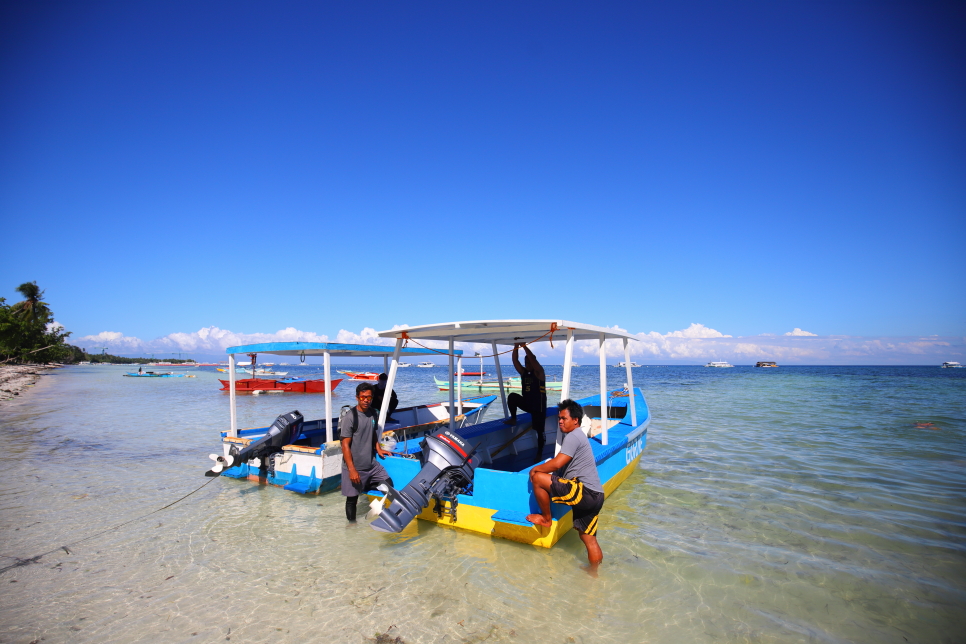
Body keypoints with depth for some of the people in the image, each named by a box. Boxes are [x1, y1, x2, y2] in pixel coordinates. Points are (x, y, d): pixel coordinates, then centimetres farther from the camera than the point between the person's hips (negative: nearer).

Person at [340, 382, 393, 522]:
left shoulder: (373, 413, 6)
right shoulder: (350, 417, -15)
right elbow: (345, 445, -15)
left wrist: (378, 449, 8)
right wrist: (352, 470, -18)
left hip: (372, 464, 6)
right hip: (355, 467, -6)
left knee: (389, 484, 4)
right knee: (352, 499, 6)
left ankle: (365, 487, 21)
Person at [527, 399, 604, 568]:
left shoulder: (573, 436, -9)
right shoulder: (580, 436, 23)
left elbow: (557, 463, -19)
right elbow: (562, 465, 27)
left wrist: (535, 469, -4)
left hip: (584, 493, -11)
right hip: (594, 496, 11)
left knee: (538, 478, -14)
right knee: (589, 540, 19)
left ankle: (546, 518, 4)